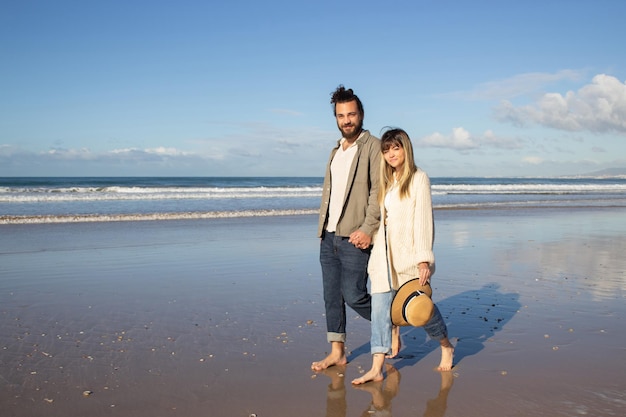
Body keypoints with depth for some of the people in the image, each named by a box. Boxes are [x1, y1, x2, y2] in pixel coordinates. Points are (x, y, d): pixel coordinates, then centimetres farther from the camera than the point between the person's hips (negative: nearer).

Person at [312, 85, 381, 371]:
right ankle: (337, 352, 18)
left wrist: (368, 229, -22)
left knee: (353, 295, -6)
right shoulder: (336, 151, 18)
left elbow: (379, 192, -14)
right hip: (328, 236, 7)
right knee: (332, 296, 8)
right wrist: (322, 228, 14)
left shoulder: (373, 147, -6)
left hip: (354, 238, -7)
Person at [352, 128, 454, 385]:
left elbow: (423, 219, -11)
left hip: (409, 254, -5)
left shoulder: (418, 178, -4)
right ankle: (377, 369, -1)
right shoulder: (387, 181, 15)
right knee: (380, 308, -3)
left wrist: (424, 259, -16)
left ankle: (446, 347, 32)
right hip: (384, 253, 5)